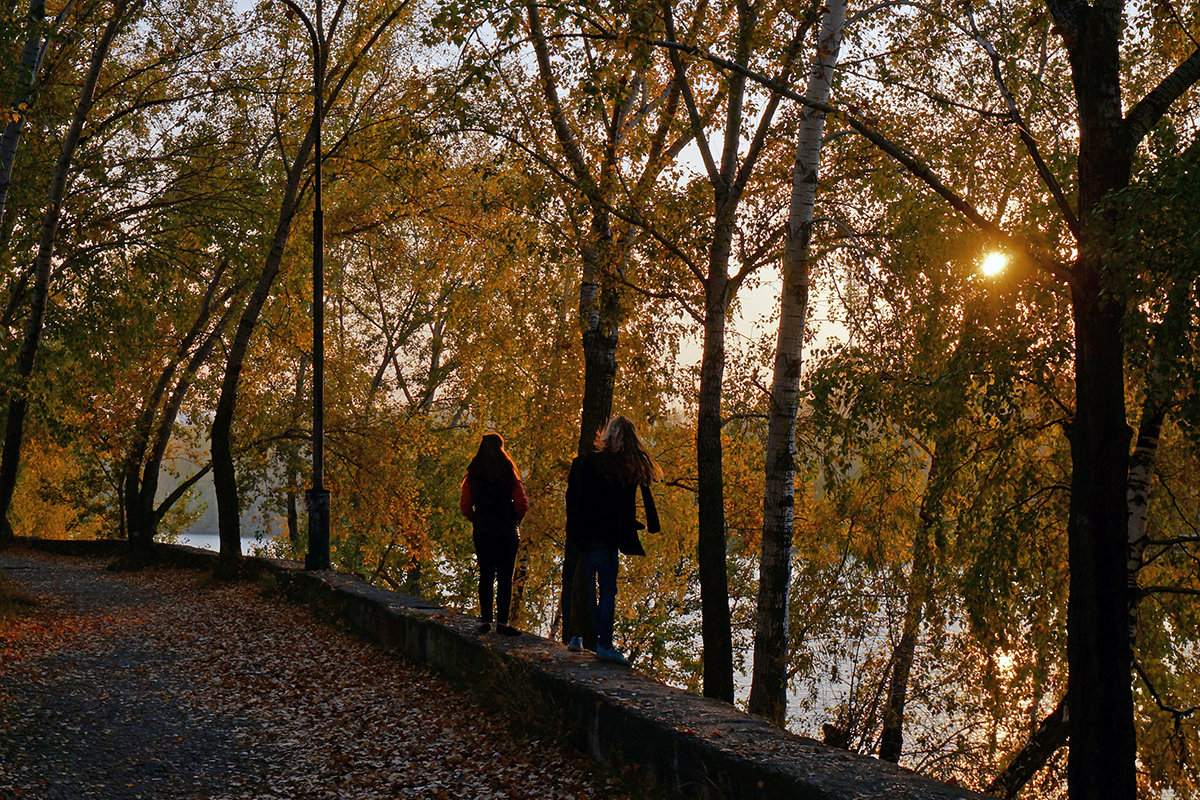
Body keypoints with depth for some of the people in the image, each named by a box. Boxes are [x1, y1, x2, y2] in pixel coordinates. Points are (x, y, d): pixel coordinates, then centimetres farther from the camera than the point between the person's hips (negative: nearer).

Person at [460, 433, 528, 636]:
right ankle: (502, 621, -3)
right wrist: (516, 520, 10)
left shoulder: (474, 473, 3)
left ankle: (485, 619, 10)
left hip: (482, 530, 2)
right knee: (505, 577, 0)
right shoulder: (508, 472, -3)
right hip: (506, 530, -2)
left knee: (485, 575, 10)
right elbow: (521, 503, -7)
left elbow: (465, 506, 1)